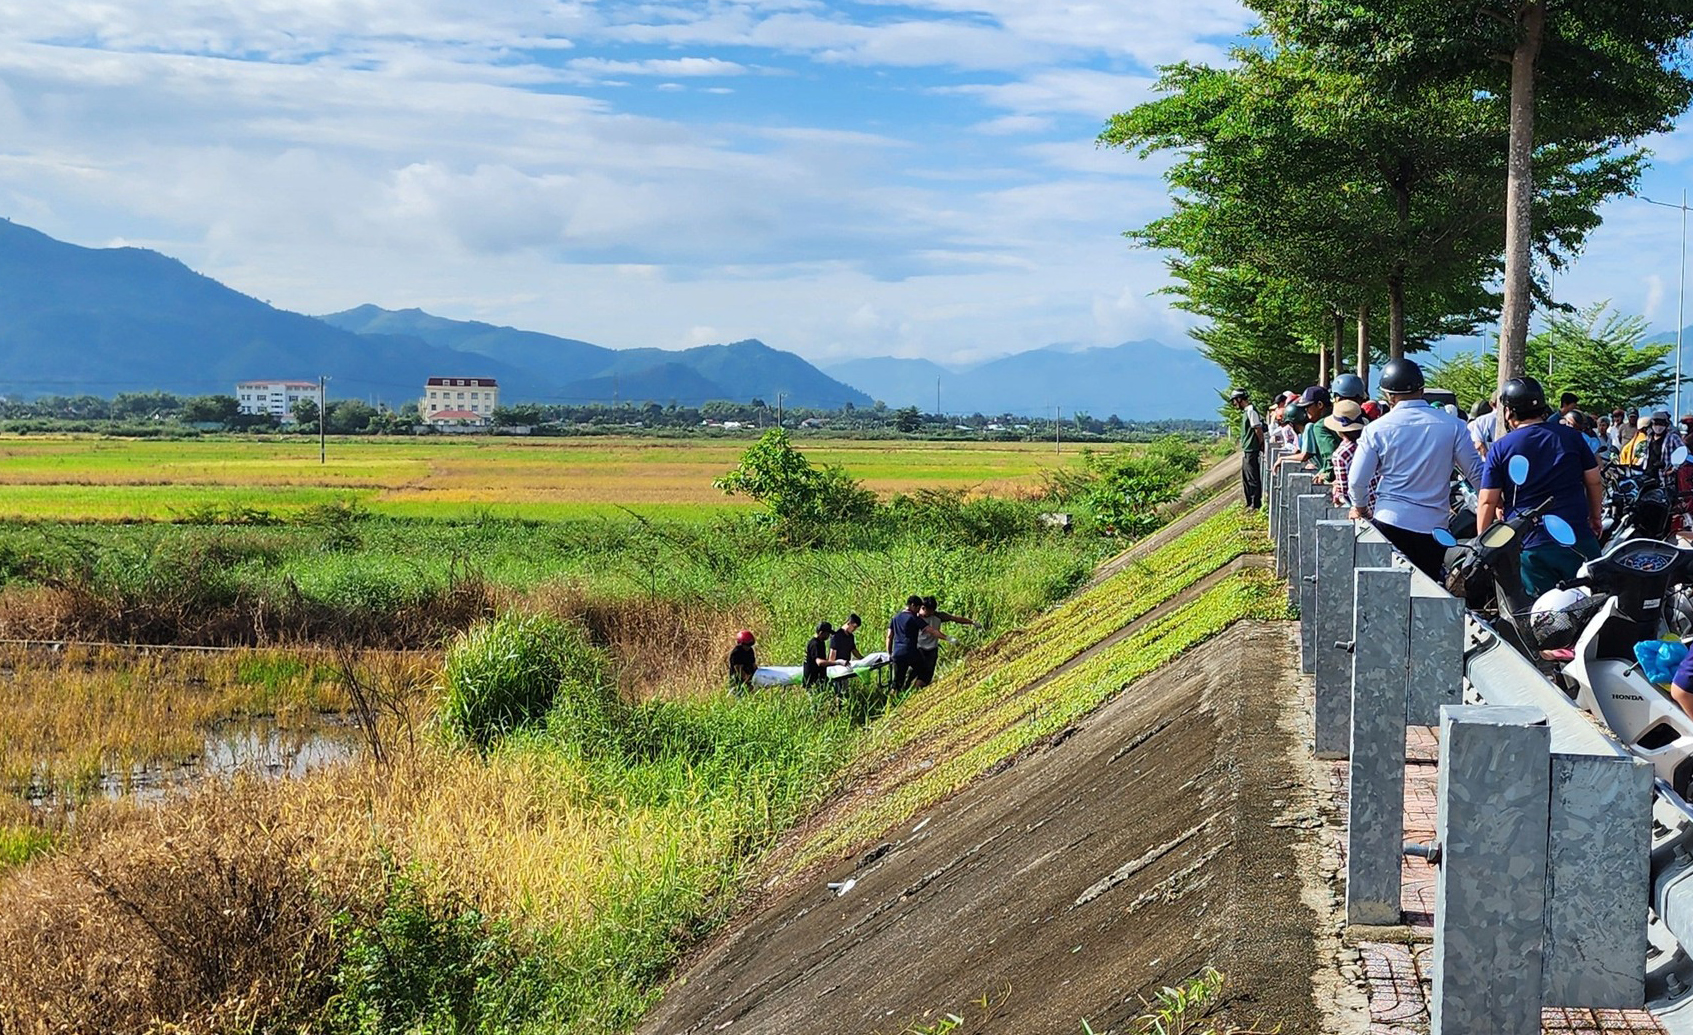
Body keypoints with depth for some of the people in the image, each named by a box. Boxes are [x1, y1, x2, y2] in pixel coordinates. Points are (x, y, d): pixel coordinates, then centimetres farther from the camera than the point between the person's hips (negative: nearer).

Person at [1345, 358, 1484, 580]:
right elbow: (1477, 474, 1)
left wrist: (1361, 508, 17)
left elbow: (1357, 481, -3)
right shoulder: (1453, 426, -4)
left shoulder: (1377, 429, -4)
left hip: (1390, 522, -1)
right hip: (1434, 526, 1)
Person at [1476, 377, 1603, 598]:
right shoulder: (1571, 436, 4)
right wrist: (1595, 518, 25)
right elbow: (1594, 482, 10)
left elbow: (1487, 502, -3)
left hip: (1530, 547, -2)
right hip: (1577, 540, 2)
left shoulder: (1500, 449, -2)